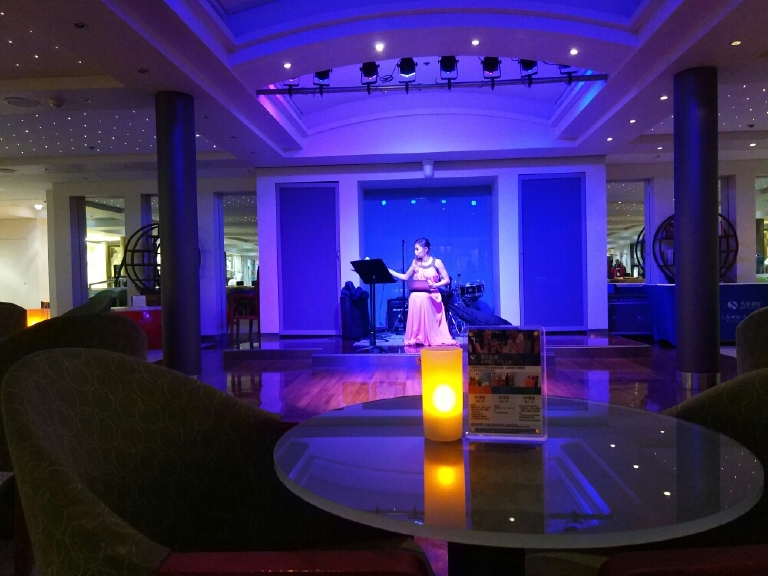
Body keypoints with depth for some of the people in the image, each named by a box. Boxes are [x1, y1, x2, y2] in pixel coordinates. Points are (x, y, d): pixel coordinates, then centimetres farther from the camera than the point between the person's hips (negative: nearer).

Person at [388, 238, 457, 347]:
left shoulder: (436, 262, -1)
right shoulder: (415, 262, 11)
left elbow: (447, 280, -1)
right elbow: (405, 277, 19)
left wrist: (435, 285, -18)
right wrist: (389, 271, 9)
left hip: (430, 297, -3)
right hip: (416, 298, 3)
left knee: (430, 321, -20)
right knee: (416, 321, -13)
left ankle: (433, 340, -10)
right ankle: (417, 340, -5)